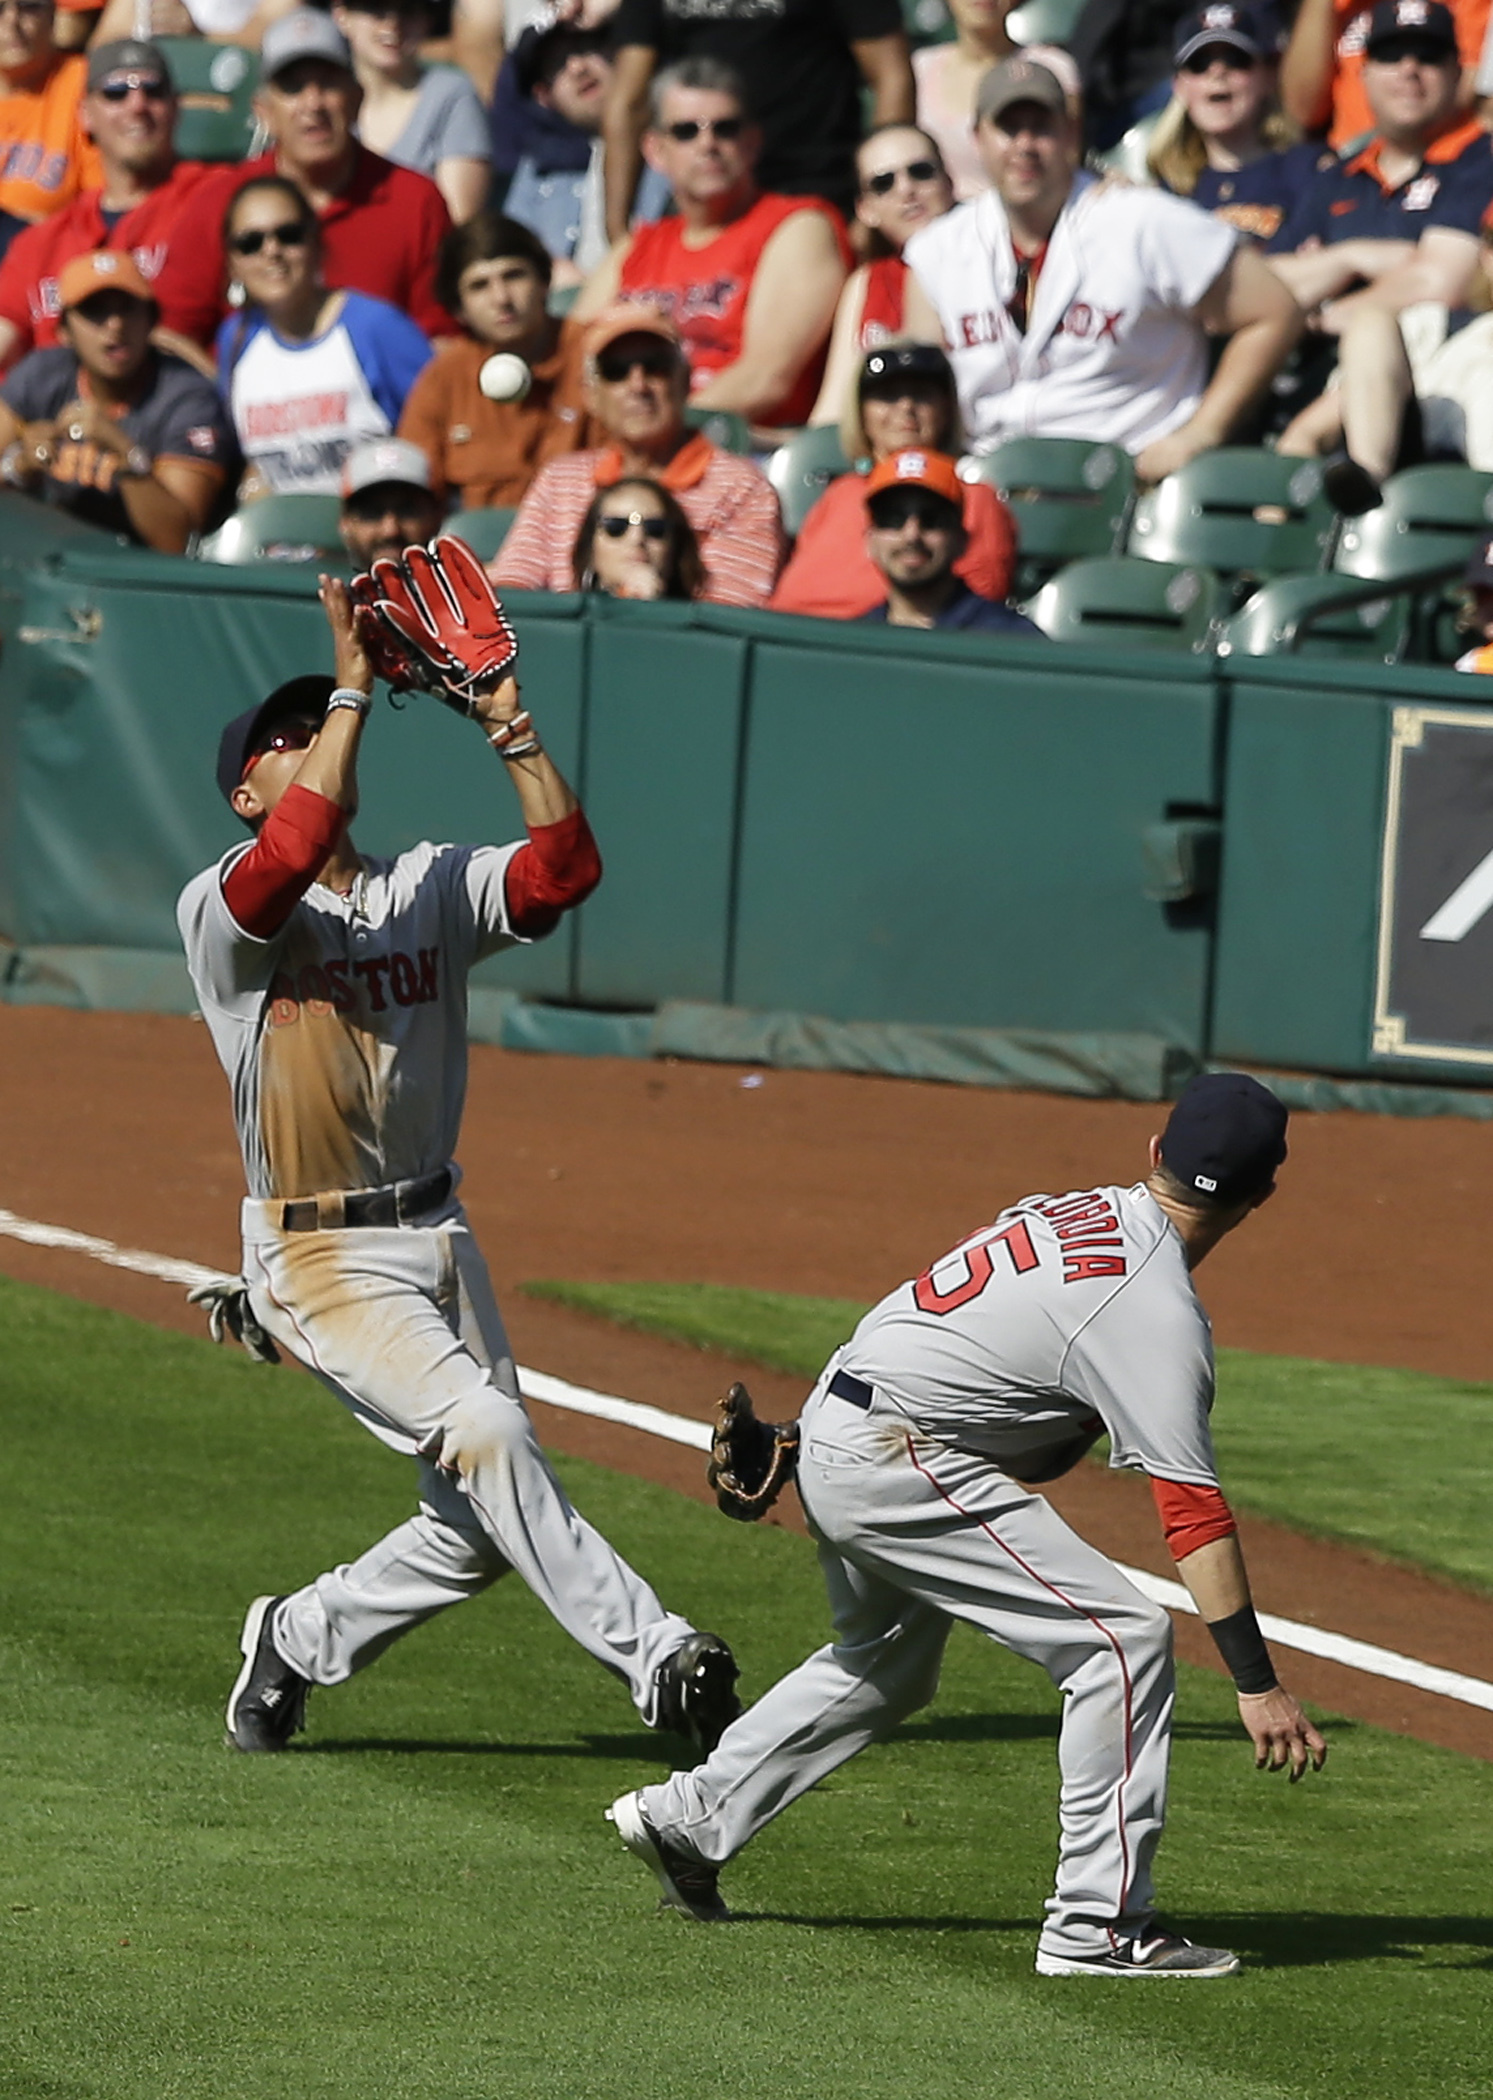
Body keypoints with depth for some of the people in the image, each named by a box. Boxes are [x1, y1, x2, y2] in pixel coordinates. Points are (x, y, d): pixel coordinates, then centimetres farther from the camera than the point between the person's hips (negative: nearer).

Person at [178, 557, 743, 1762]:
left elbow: (566, 869, -7)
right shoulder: (223, 910, -6)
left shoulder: (432, 888, 9)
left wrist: (508, 727, -15)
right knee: (482, 1429, -24)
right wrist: (353, 688, -25)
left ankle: (299, 1642, 28)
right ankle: (648, 1655, -25)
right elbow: (294, 854, -29)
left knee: (480, 1522, 7)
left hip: (437, 1239, 6)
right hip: (320, 1255, -6)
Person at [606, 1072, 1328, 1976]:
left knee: (887, 1665, 30)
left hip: (834, 1436, 9)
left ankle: (690, 1819, 39)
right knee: (1124, 1635, -9)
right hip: (899, 1463, -9)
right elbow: (1193, 1508, -21)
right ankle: (1100, 1925, -10)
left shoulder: (1085, 1213, 8)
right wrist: (1259, 1683, -22)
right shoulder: (1154, 1307, -18)